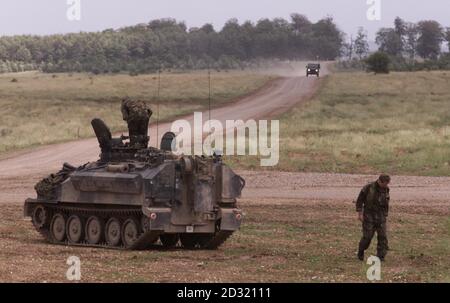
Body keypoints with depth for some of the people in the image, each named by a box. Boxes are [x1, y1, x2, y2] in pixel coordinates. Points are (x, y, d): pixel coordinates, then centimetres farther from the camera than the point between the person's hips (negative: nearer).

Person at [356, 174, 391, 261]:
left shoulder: (386, 189, 2)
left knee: (382, 236, -5)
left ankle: (381, 256, 0)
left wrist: (385, 215, 16)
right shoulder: (369, 188, -12)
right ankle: (360, 253, 19)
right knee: (367, 236, -4)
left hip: (381, 216, 4)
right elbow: (359, 200, -6)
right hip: (369, 215, -4)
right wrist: (360, 213, -9)